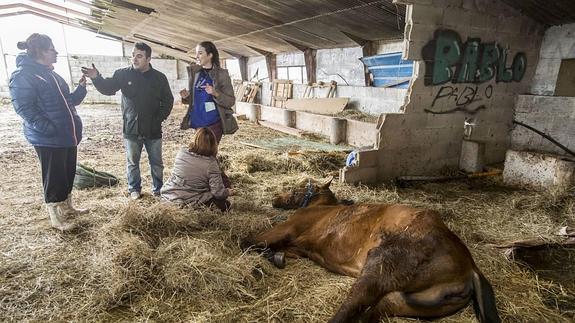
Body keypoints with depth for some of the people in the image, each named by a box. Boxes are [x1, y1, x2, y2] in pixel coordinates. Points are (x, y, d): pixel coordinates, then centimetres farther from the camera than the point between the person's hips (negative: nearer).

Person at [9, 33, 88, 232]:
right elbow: (24, 108, -18)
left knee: (68, 175, 18)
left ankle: (67, 209, 35)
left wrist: (81, 88, 8)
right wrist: (49, 129, -26)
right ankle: (57, 219, 17)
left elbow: (67, 102, 22)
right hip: (48, 139, -9)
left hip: (68, 136, 9)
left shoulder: (50, 74, 16)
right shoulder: (23, 75, -12)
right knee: (54, 178, 2)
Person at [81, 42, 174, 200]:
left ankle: (158, 189, 26)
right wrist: (96, 78, -26)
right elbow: (107, 88, -7)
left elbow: (168, 101, 3)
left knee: (156, 162, 10)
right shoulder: (123, 74, 0)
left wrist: (159, 119, -6)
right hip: (131, 129, 0)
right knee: (132, 162, 12)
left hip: (153, 130, 0)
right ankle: (134, 188, 28)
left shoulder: (159, 77, 0)